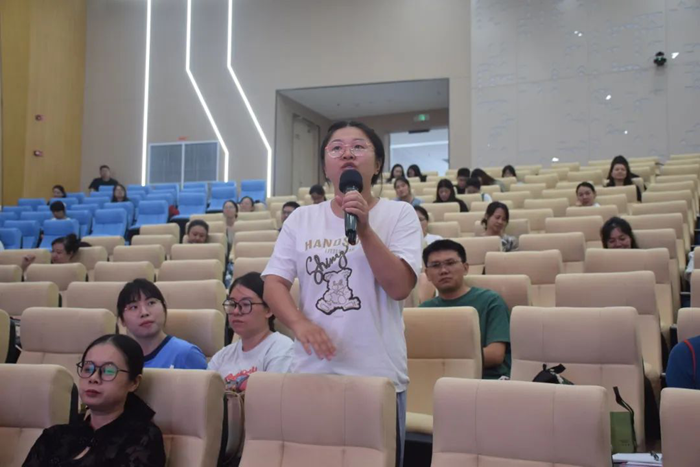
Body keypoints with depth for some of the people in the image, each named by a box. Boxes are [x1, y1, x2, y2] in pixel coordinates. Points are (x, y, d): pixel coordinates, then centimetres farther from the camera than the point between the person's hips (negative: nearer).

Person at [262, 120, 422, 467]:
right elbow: (273, 283, 3)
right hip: (311, 372, 2)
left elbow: (400, 286, -10)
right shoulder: (301, 219, 8)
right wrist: (300, 323, -15)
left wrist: (364, 229, -20)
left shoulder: (399, 214, 0)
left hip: (378, 375, -2)